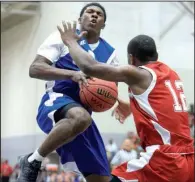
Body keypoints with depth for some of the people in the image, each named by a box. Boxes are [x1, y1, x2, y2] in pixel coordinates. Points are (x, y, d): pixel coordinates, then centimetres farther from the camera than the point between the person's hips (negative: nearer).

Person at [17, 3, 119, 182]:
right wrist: (72, 74, -23)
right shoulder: (63, 37, 3)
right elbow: (34, 69, -8)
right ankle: (32, 161, -24)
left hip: (83, 112, 6)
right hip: (54, 104, -6)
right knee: (80, 117, -42)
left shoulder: (109, 53, 16)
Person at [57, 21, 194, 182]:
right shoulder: (172, 75, 19)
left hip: (164, 161, -8)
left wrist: (71, 42, 10)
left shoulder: (137, 74, -3)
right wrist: (132, 107, 47)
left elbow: (89, 67, -6)